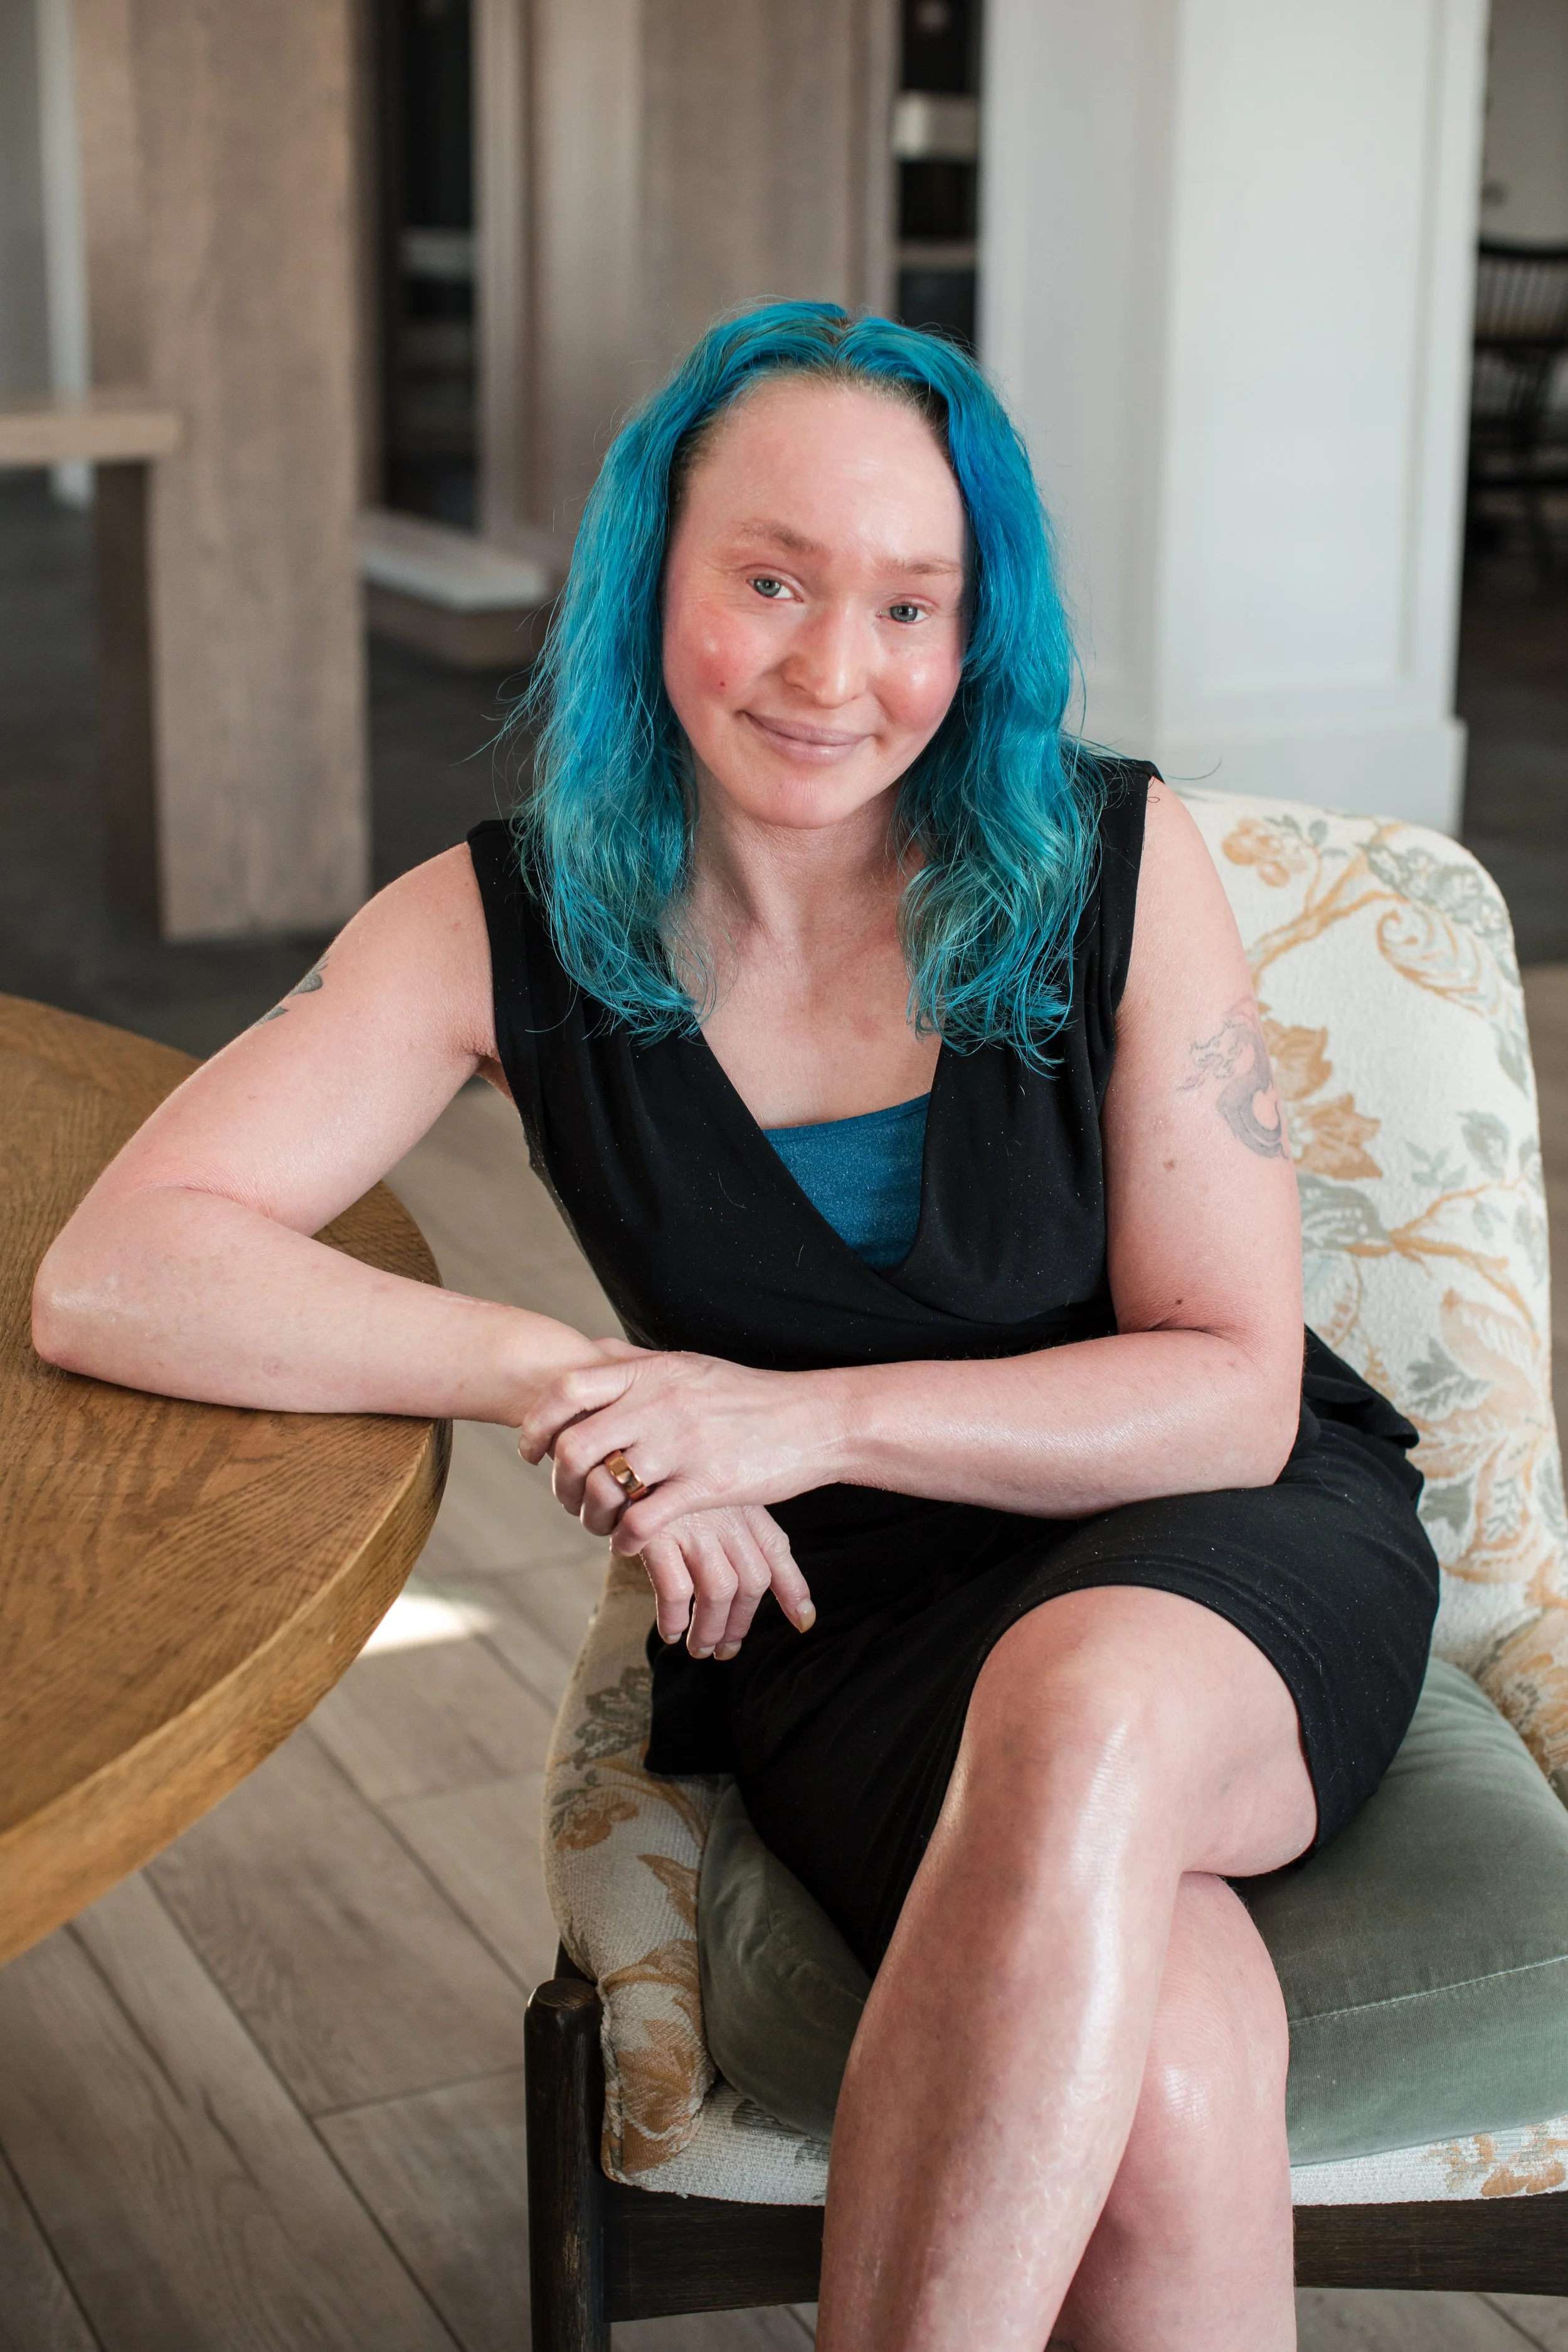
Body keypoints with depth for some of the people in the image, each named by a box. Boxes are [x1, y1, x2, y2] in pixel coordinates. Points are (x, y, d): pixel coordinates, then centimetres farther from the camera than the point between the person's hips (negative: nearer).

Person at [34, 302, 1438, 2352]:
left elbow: (1237, 1391, -7)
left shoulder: (1111, 863, -7)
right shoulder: (511, 926, -5)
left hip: (1225, 1560, 1)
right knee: (1162, 2058, -33)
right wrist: (559, 1382, -22)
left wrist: (808, 1419, -21)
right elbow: (110, 1277, -12)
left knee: (1082, 1711, -38)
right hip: (847, 1631, 0)